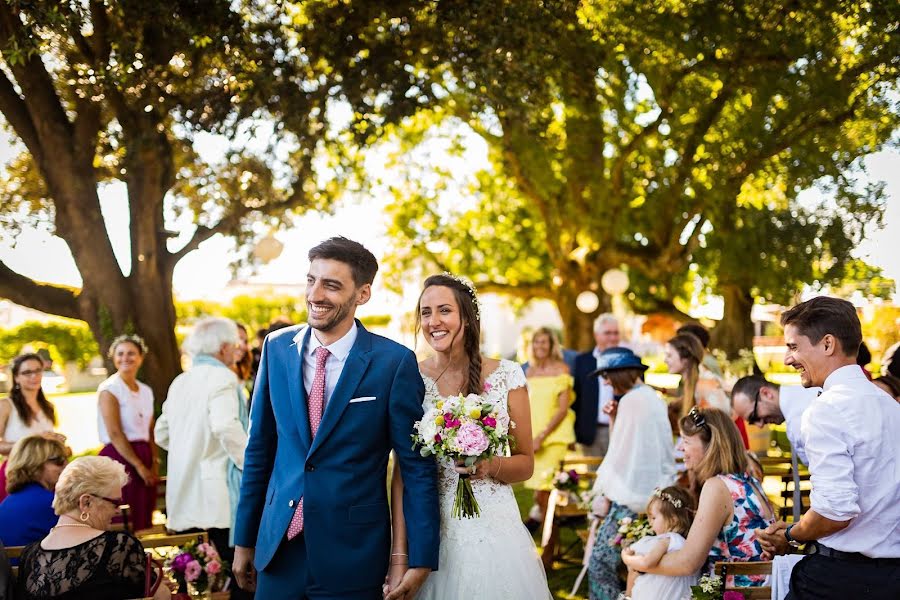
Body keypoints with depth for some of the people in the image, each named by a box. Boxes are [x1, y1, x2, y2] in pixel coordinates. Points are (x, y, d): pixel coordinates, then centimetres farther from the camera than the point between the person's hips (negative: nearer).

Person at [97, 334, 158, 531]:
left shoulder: (146, 391, 15)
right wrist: (139, 466, -14)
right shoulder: (109, 389, -5)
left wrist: (154, 463, 0)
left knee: (143, 525, 7)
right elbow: (115, 434, -12)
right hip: (120, 458, -7)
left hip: (144, 458, 7)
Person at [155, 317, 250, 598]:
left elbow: (162, 434, 20)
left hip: (183, 497, 8)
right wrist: (250, 466, -12)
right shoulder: (221, 377, -8)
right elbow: (226, 427, -23)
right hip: (217, 500, -8)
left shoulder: (180, 381, 15)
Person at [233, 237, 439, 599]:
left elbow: (417, 466, -7)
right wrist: (244, 539, 10)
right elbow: (260, 449, 8)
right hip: (279, 546, 3)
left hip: (353, 554, -3)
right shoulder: (277, 348, 1)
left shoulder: (395, 362, -10)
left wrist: (421, 559, -8)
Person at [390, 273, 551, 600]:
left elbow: (526, 464, 5)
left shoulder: (506, 376, -2)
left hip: (495, 530, 0)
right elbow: (401, 472, -3)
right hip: (429, 532, 0)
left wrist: (490, 466, -17)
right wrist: (399, 555, -10)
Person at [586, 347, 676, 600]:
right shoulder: (653, 398, 17)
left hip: (632, 494, -10)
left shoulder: (632, 400, -12)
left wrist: (607, 496, -11)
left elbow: (623, 454, -14)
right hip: (654, 491, 10)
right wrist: (616, 419, 9)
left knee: (601, 560, -10)